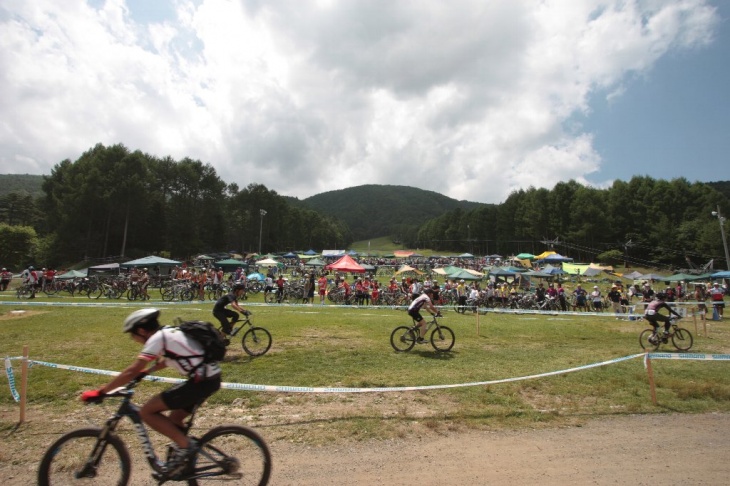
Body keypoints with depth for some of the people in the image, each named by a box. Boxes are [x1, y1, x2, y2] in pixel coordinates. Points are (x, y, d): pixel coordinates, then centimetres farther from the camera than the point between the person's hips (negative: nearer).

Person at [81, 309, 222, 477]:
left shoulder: (157, 338, -7)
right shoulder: (170, 332, 19)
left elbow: (131, 371, -10)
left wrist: (100, 392, -2)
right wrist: (145, 371, 37)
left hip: (201, 381, -10)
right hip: (211, 378, 10)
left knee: (147, 412, 0)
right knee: (174, 419, 24)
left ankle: (185, 445, 3)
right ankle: (186, 459, 34)